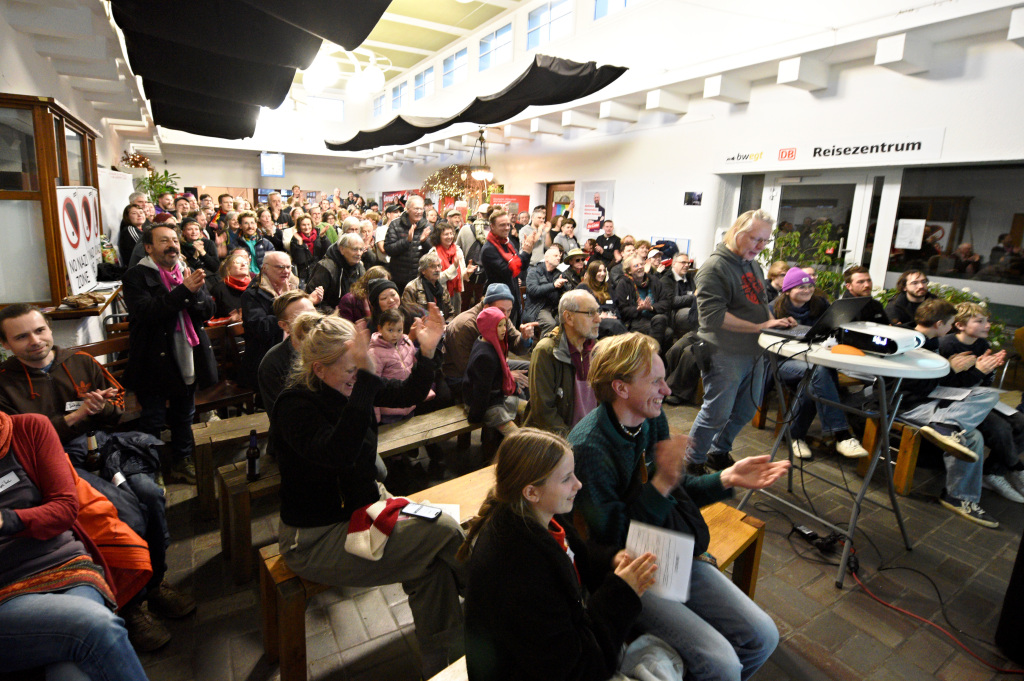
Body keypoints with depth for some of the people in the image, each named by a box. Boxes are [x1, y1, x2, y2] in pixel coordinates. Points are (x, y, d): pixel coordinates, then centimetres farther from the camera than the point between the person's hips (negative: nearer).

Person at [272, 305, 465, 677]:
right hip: (314, 539, -7)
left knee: (433, 564, -14)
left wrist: (427, 352, -7)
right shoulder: (295, 405, -21)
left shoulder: (350, 385, -2)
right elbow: (339, 453, -39)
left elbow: (408, 395, 9)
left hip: (363, 511, 7)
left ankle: (442, 666, 6)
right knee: (445, 531, -18)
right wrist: (365, 379, -46)